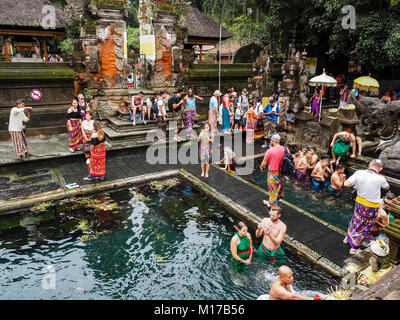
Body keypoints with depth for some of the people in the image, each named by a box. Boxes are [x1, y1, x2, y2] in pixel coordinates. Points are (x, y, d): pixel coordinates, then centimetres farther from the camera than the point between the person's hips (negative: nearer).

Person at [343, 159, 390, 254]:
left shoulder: (359, 173, -20)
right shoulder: (380, 179, -26)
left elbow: (346, 184, -21)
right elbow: (387, 187, -3)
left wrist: (355, 184, -3)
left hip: (359, 203, 4)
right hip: (371, 208, -3)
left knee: (356, 221, 28)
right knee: (365, 228, 16)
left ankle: (348, 238, 49)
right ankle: (355, 248, 30)